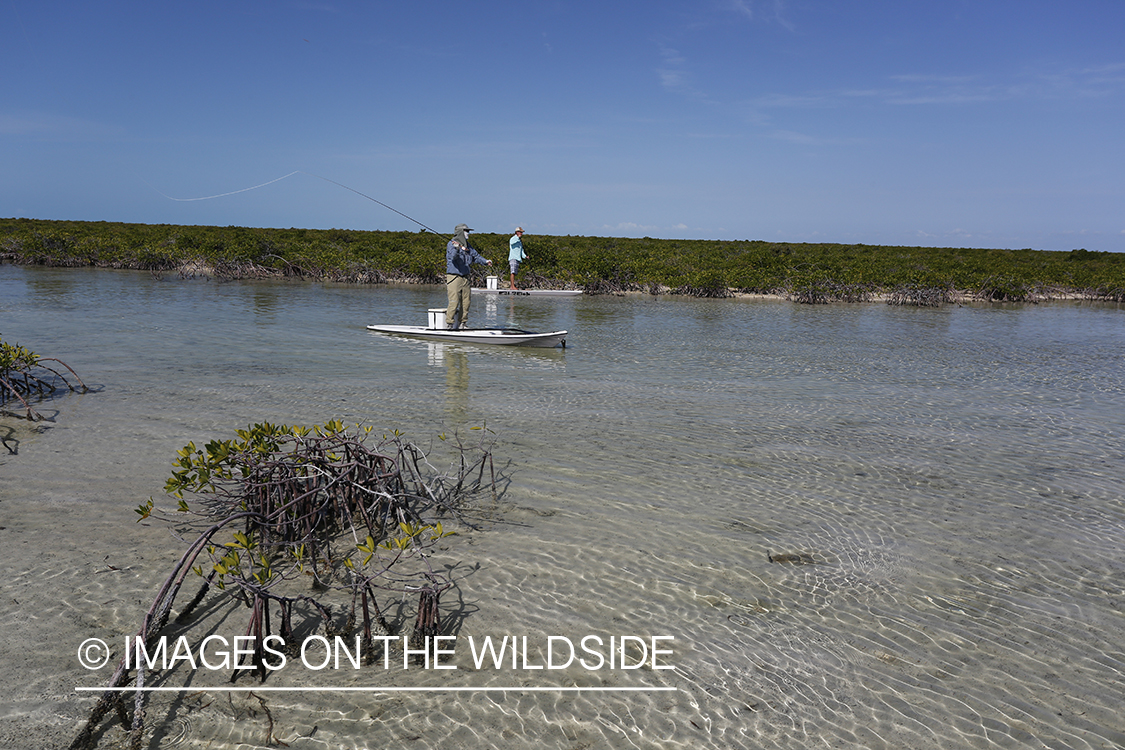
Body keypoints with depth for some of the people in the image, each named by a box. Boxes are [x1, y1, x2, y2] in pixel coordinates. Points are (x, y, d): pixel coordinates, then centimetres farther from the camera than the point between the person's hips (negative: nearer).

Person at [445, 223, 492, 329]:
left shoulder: (466, 245, 15)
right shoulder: (452, 244, -10)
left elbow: (475, 255, 24)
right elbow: (453, 256, -29)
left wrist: (485, 261, 8)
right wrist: (456, 248, -50)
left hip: (464, 278, 8)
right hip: (454, 277, -8)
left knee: (466, 302, 9)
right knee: (454, 302, -13)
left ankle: (463, 324, 18)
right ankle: (449, 324, -7)